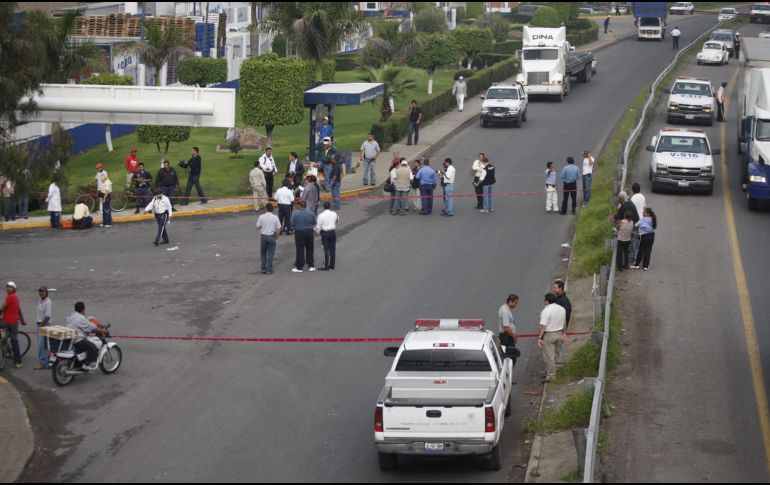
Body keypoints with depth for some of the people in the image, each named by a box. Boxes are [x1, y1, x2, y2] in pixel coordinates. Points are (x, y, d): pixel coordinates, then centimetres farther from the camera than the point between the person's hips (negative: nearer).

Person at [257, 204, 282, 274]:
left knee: (263, 253, 15)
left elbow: (257, 227, -3)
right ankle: (269, 270, 5)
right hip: (271, 236, -1)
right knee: (270, 254, 7)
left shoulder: (262, 217, -7)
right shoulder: (275, 217, -6)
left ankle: (263, 269, 15)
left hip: (263, 236, 1)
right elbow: (278, 229, -6)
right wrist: (276, 236, 9)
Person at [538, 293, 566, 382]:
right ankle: (551, 372, 31)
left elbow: (543, 326, -22)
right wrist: (563, 333, 27)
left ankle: (551, 375, 2)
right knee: (554, 354, 20)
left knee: (549, 356, -1)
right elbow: (563, 322, 15)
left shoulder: (546, 311, -19)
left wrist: (539, 338, -20)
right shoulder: (562, 309, 5)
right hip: (558, 334, 8)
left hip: (548, 335, -8)